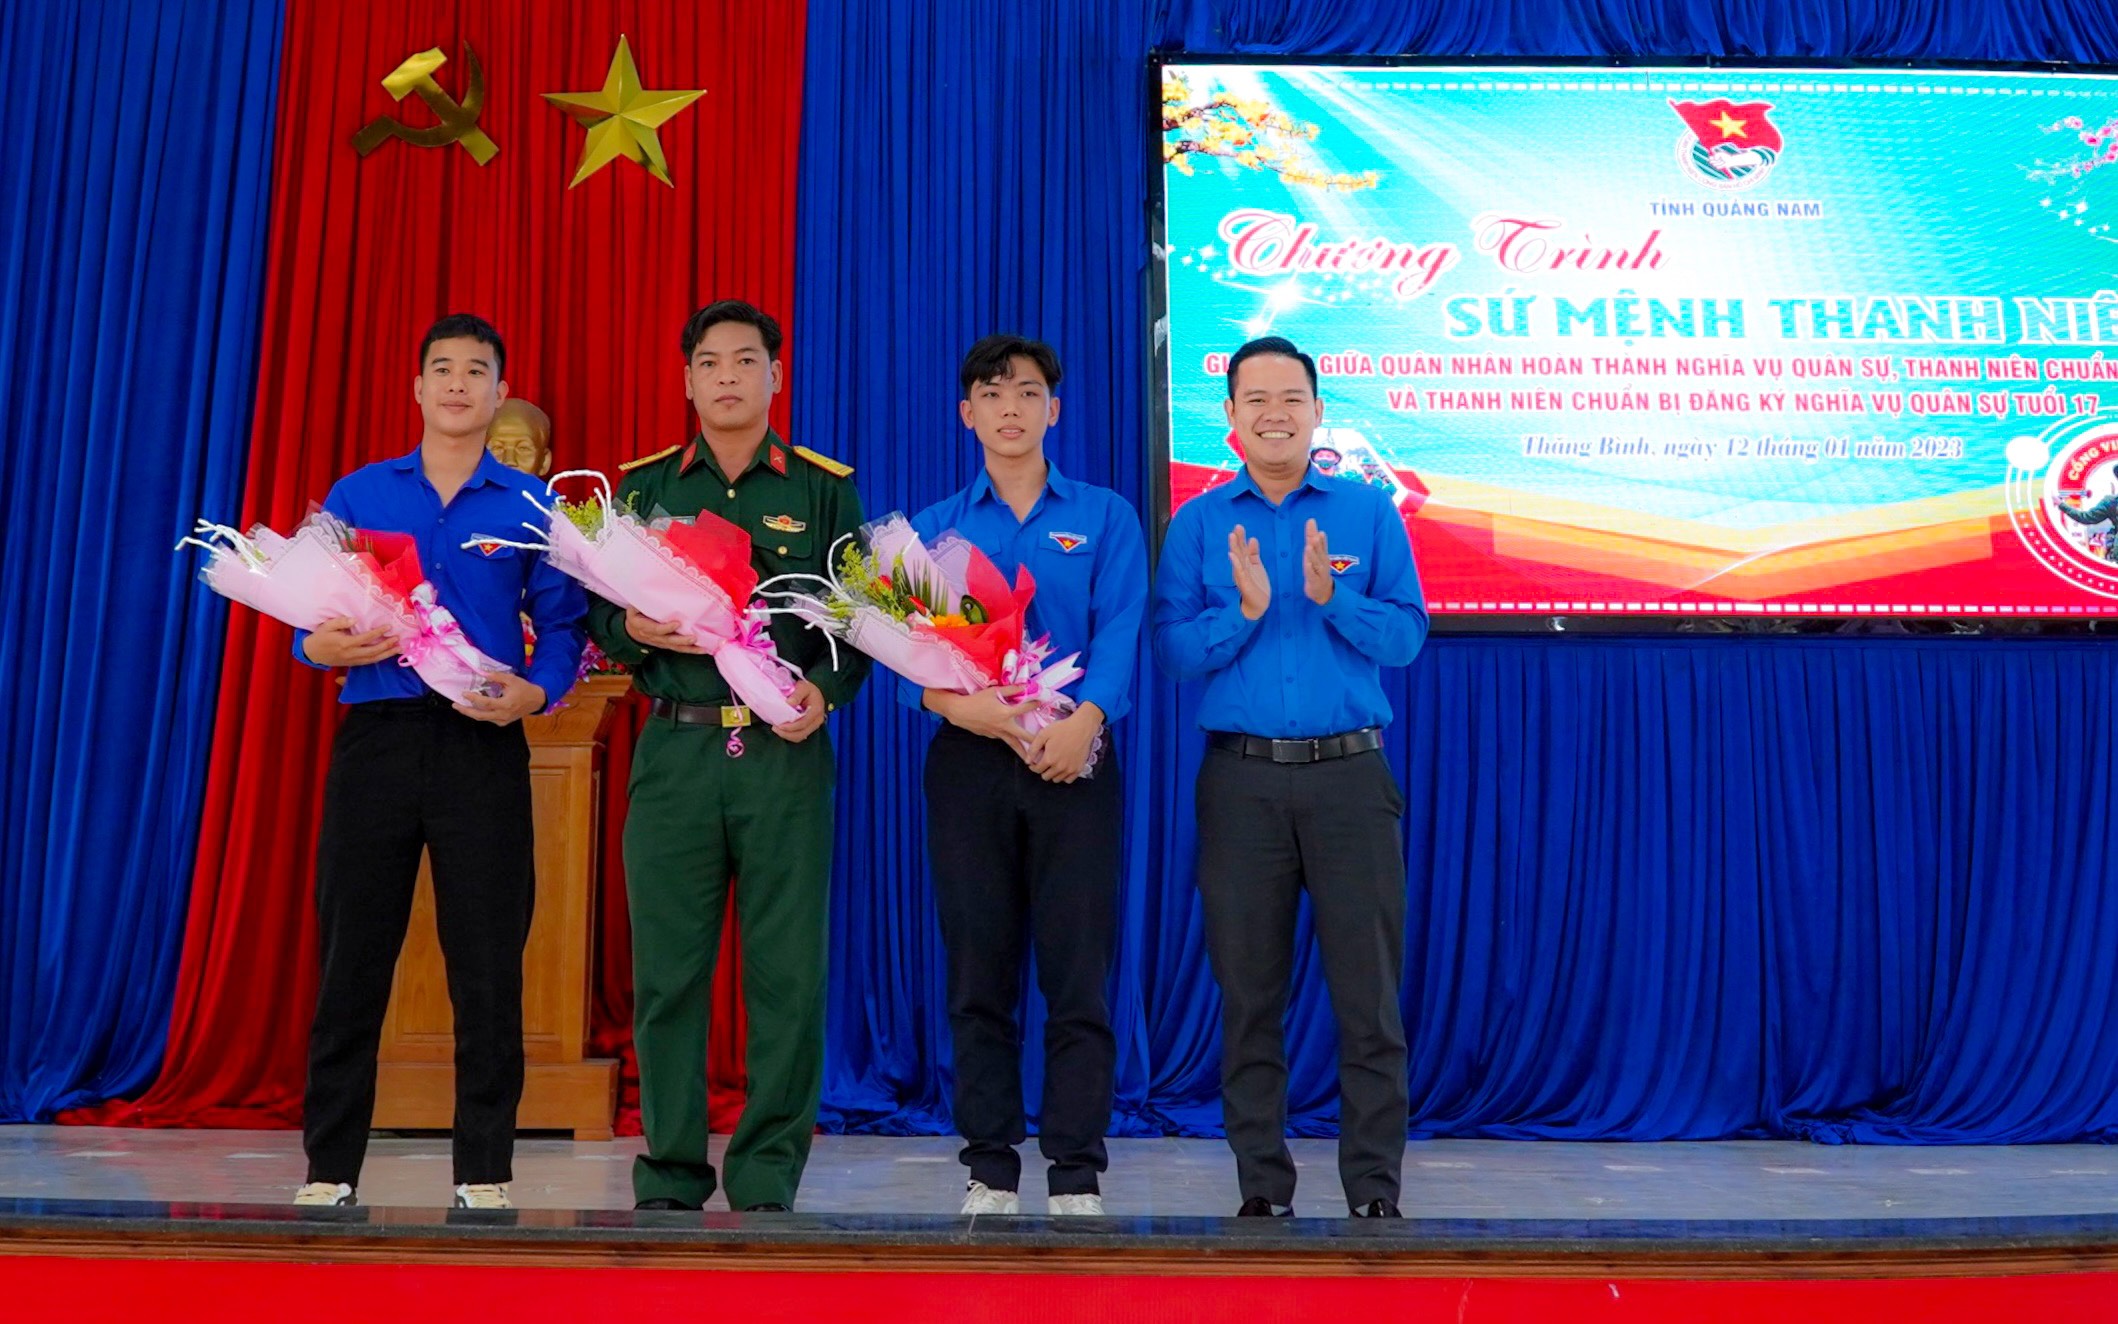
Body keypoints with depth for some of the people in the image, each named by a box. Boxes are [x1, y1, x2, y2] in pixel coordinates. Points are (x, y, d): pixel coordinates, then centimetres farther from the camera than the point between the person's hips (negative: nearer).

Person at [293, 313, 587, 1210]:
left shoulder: (531, 506, 7)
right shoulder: (356, 495, 11)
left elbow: (563, 624, 3)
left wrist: (536, 691, -15)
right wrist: (322, 646, -11)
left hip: (484, 748, -1)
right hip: (375, 739, 1)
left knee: (488, 963, 1)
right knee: (351, 958, 3)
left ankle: (484, 1171, 11)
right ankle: (329, 1167, 13)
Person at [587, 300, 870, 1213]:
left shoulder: (824, 488, 10)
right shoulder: (644, 486, 13)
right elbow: (599, 612, 13)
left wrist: (826, 685, -10)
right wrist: (636, 632, -9)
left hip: (785, 752, -1)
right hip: (675, 749, 1)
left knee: (786, 971, -2)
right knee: (667, 970, 1)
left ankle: (767, 1179, 8)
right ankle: (670, 1178, 12)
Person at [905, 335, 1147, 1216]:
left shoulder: (1105, 518, 9)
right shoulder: (934, 528, 12)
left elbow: (1120, 632, -4)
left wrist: (1086, 717, -22)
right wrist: (951, 700, -21)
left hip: (1074, 763, -1)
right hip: (969, 764, 2)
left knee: (1078, 973, -3)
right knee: (979, 973, 5)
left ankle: (1077, 1176, 5)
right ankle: (990, 1172, 14)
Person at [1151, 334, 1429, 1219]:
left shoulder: (1369, 511, 7)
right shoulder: (1197, 523, 8)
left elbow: (1408, 636, 0)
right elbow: (1173, 649, 0)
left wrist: (1329, 595, -15)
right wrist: (1244, 609, -16)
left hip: (1350, 776, 0)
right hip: (1241, 780, 1)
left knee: (1368, 993, 0)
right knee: (1249, 991, 5)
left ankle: (1375, 1189, 9)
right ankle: (1262, 1188, 16)